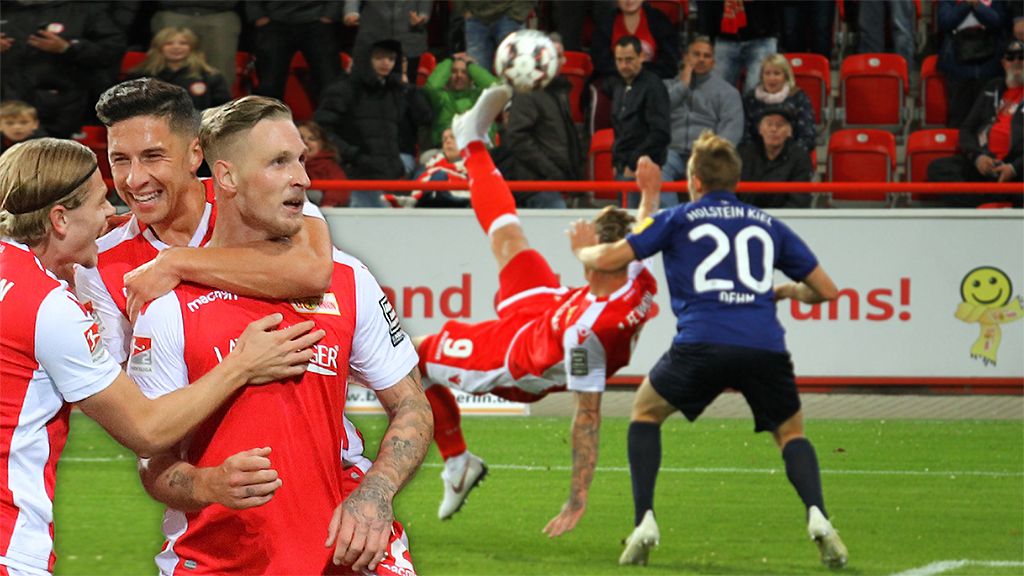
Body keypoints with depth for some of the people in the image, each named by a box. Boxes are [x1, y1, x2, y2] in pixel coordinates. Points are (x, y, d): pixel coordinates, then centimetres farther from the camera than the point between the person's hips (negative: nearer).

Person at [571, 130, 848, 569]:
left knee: (645, 411, 24)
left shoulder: (678, 219, 16)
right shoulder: (769, 226, 23)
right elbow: (826, 290, 23)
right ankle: (817, 517, -7)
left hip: (701, 345, -2)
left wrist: (583, 249, 37)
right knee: (791, 433, 22)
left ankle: (644, 522, 9)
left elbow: (608, 259, 13)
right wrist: (788, 291, 45)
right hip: (765, 347, 2)